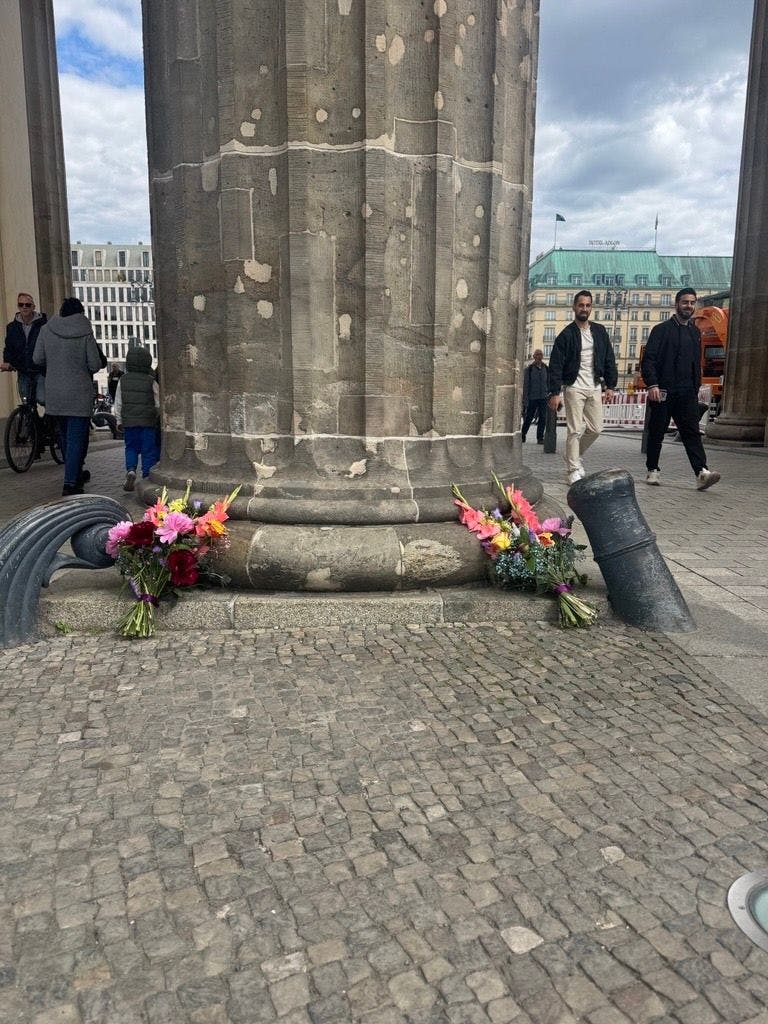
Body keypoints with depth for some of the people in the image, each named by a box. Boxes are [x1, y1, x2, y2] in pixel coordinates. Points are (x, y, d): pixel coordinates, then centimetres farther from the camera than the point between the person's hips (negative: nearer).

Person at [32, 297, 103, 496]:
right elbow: (95, 364, -8)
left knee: (65, 436, 19)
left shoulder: (46, 330, 1)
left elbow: (37, 359, 3)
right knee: (77, 438, -3)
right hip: (79, 393, -4)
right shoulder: (85, 333, -9)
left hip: (54, 393, 4)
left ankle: (75, 475, 34)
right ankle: (70, 484, -10)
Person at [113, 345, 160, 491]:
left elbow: (118, 403, 5)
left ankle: (131, 470, -9)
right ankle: (147, 477, 3)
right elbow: (158, 404, -1)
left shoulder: (123, 380, 2)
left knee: (131, 448, 14)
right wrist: (157, 417, 17)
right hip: (148, 421, -2)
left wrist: (119, 421, 13)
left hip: (129, 421, 2)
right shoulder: (151, 382, -6)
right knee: (149, 450, 4)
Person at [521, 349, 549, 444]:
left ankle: (540, 438, 7)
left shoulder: (546, 368, 9)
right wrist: (525, 400, -10)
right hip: (532, 398, -3)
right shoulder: (529, 369, -2)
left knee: (543, 418, 0)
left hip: (543, 398, 3)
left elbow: (549, 383, 15)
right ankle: (522, 436, 20)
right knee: (528, 418, 3)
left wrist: (549, 395, 9)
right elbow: (525, 385, -5)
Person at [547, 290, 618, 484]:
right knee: (575, 430, -7)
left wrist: (610, 385, 7)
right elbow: (556, 365, -8)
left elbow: (609, 359, 14)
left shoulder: (600, 332, 10)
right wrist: (555, 393, -14)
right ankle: (573, 470, 0)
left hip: (594, 388, 5)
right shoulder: (566, 335, -4)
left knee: (596, 429, 6)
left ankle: (574, 456, 27)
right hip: (574, 388, -5)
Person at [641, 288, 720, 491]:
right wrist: (652, 384, -19)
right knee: (657, 432, 4)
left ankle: (701, 473, -17)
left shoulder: (695, 332, 17)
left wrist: (696, 387, 17)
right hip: (663, 391, -4)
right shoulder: (662, 329, -1)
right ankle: (653, 470, 17)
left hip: (687, 392, 4)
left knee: (692, 432, -7)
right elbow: (648, 359, -8)